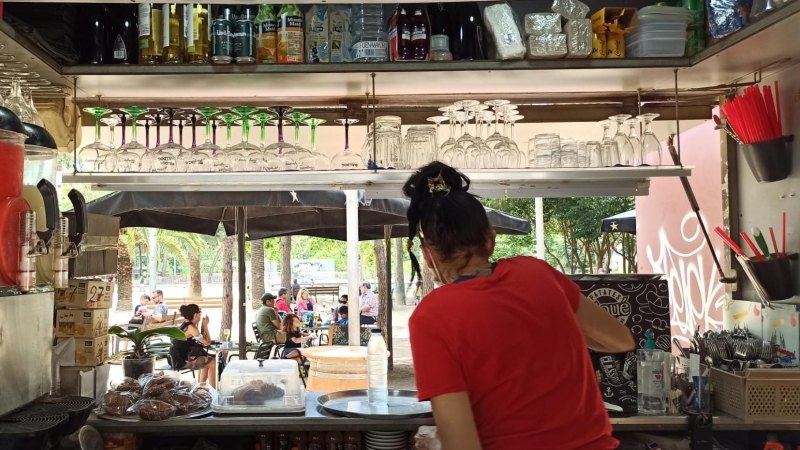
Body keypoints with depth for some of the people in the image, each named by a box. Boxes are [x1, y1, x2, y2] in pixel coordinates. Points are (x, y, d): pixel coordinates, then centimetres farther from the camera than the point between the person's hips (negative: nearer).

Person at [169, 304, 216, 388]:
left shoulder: (185, 325, 12)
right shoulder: (190, 327, -18)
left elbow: (201, 340, 16)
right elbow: (207, 342, -14)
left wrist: (202, 325, 8)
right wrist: (205, 325, -5)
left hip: (180, 357, 10)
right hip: (182, 360, -10)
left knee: (208, 361, 24)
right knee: (213, 363, -2)